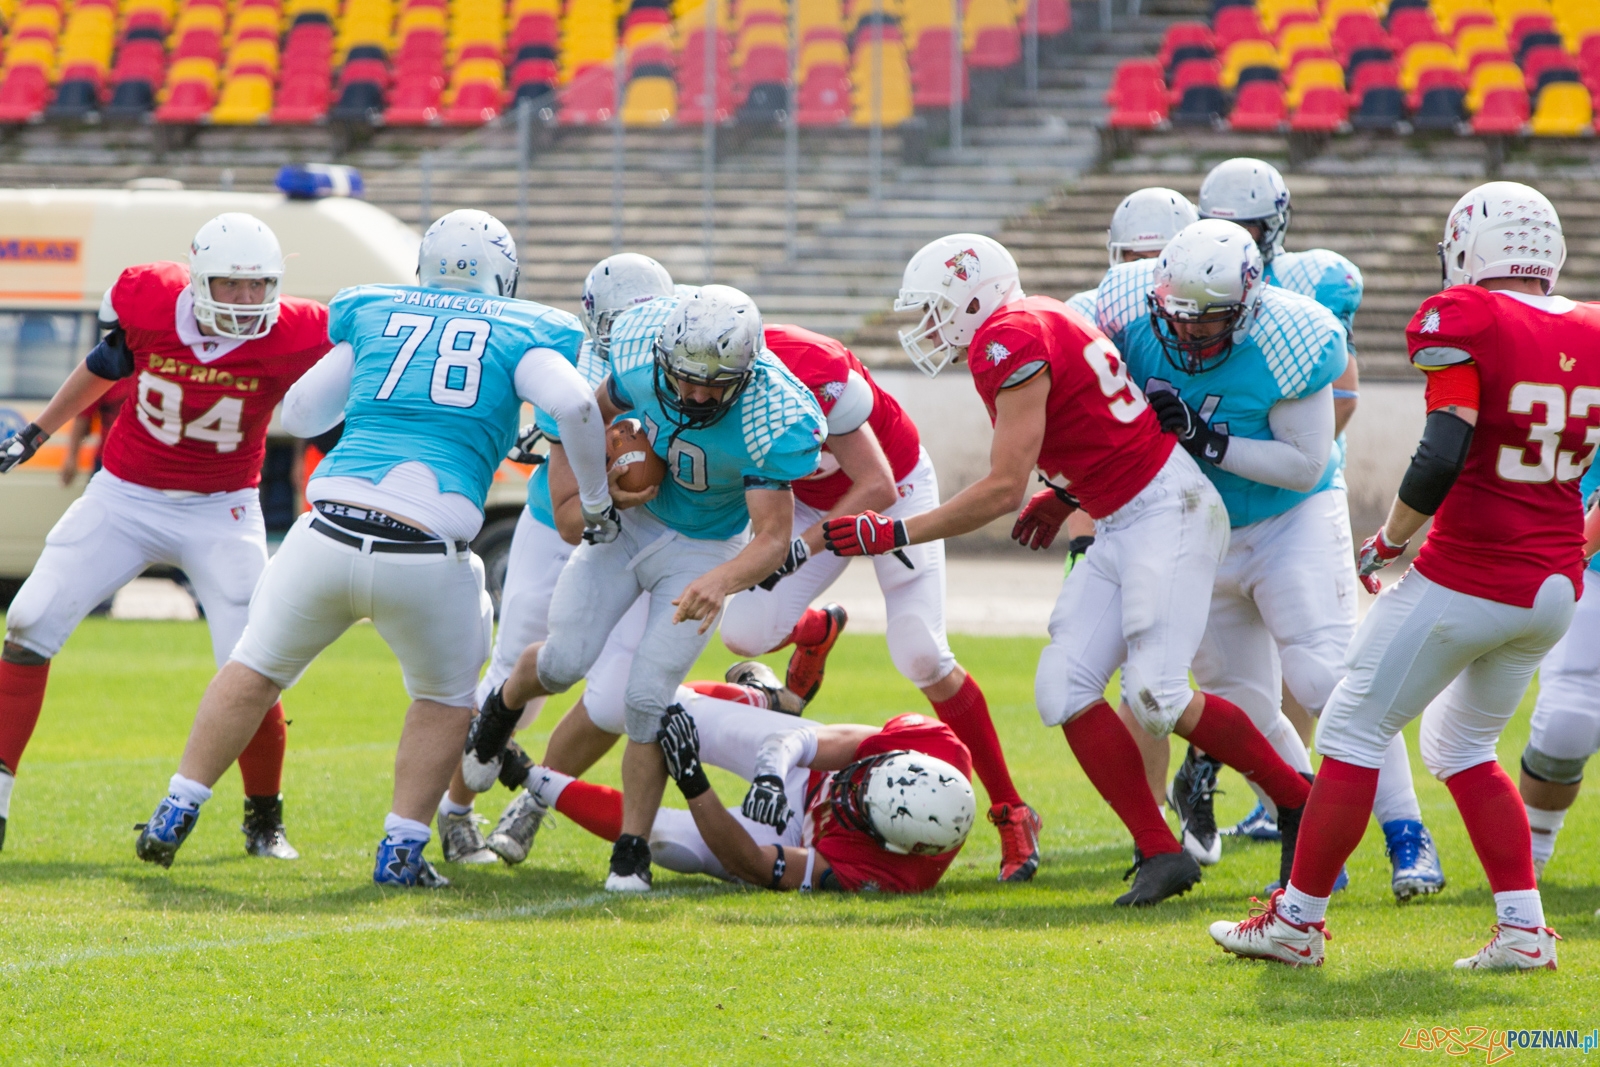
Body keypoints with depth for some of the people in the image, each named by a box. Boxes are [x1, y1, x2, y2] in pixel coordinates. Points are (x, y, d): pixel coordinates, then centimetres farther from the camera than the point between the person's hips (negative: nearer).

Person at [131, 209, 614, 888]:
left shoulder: (374, 314, 18)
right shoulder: (520, 332, 9)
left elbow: (298, 414, 26)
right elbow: (574, 406, -9)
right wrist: (595, 505, 4)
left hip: (330, 535, 2)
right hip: (425, 562, -2)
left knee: (256, 668, 24)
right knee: (446, 699, 24)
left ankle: (174, 817, 27)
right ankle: (401, 852, 18)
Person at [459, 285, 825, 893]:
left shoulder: (773, 421, -35)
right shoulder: (640, 347, -23)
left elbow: (773, 539, -36)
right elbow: (605, 410, 2)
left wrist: (721, 581, -54)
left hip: (703, 550, -3)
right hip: (629, 518, 3)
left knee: (647, 697, -11)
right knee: (565, 661, -3)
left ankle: (632, 851, 5)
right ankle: (502, 708, 33)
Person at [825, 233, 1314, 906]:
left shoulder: (1011, 344, -18)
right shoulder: (1034, 325, 11)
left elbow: (1005, 489, -19)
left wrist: (892, 535, -15)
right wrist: (1065, 494, 13)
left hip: (1166, 510, -10)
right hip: (1119, 526, 10)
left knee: (1158, 698, -16)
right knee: (1065, 692, 0)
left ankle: (1299, 803, 2)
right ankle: (1159, 855, 2)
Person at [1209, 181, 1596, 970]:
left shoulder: (1467, 323, -14)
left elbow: (1442, 459, -21)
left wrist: (1387, 541, -7)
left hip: (1467, 580, -7)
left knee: (1354, 731, 7)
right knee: (1462, 744, 22)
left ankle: (1299, 919, 11)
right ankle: (1523, 926, 13)